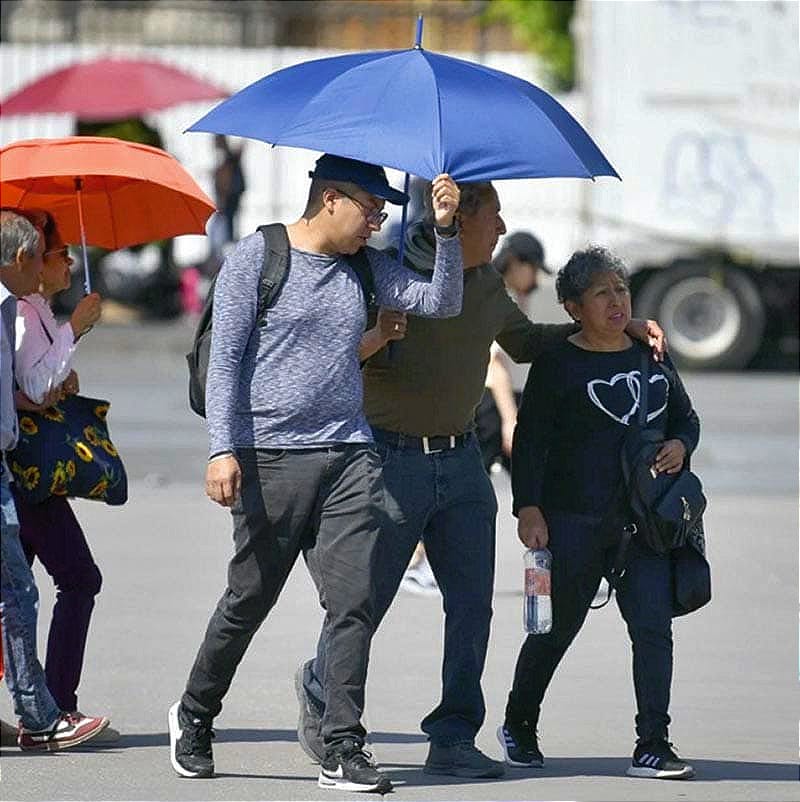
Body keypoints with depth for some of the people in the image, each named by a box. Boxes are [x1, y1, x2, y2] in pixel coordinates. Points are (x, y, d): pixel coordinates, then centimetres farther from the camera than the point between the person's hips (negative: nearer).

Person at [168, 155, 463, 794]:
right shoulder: (256, 259, -1)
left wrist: (445, 230, -10)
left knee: (353, 602, -7)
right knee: (249, 599, 4)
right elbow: (225, 357, -5)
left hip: (349, 456, 4)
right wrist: (223, 449, -14)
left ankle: (343, 750, -5)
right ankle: (194, 718, 26)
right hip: (270, 456, -4)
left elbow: (441, 302, 4)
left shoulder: (367, 268, 13)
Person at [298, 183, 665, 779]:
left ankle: (454, 739, 4)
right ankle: (319, 691, 30)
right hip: (392, 458, -6)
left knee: (472, 603, -1)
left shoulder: (486, 282, 10)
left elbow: (526, 342, 27)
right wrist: (377, 337, -35)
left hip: (461, 460, 6)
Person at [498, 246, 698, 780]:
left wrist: (680, 445, 2)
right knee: (558, 626, 6)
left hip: (644, 522, 4)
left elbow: (686, 417, 25)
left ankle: (652, 745, -8)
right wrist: (528, 508, -13)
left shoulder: (653, 359, 14)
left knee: (653, 625, -9)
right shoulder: (559, 365, -1)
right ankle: (518, 726, 28)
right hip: (573, 519, -4)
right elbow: (531, 440, -4)